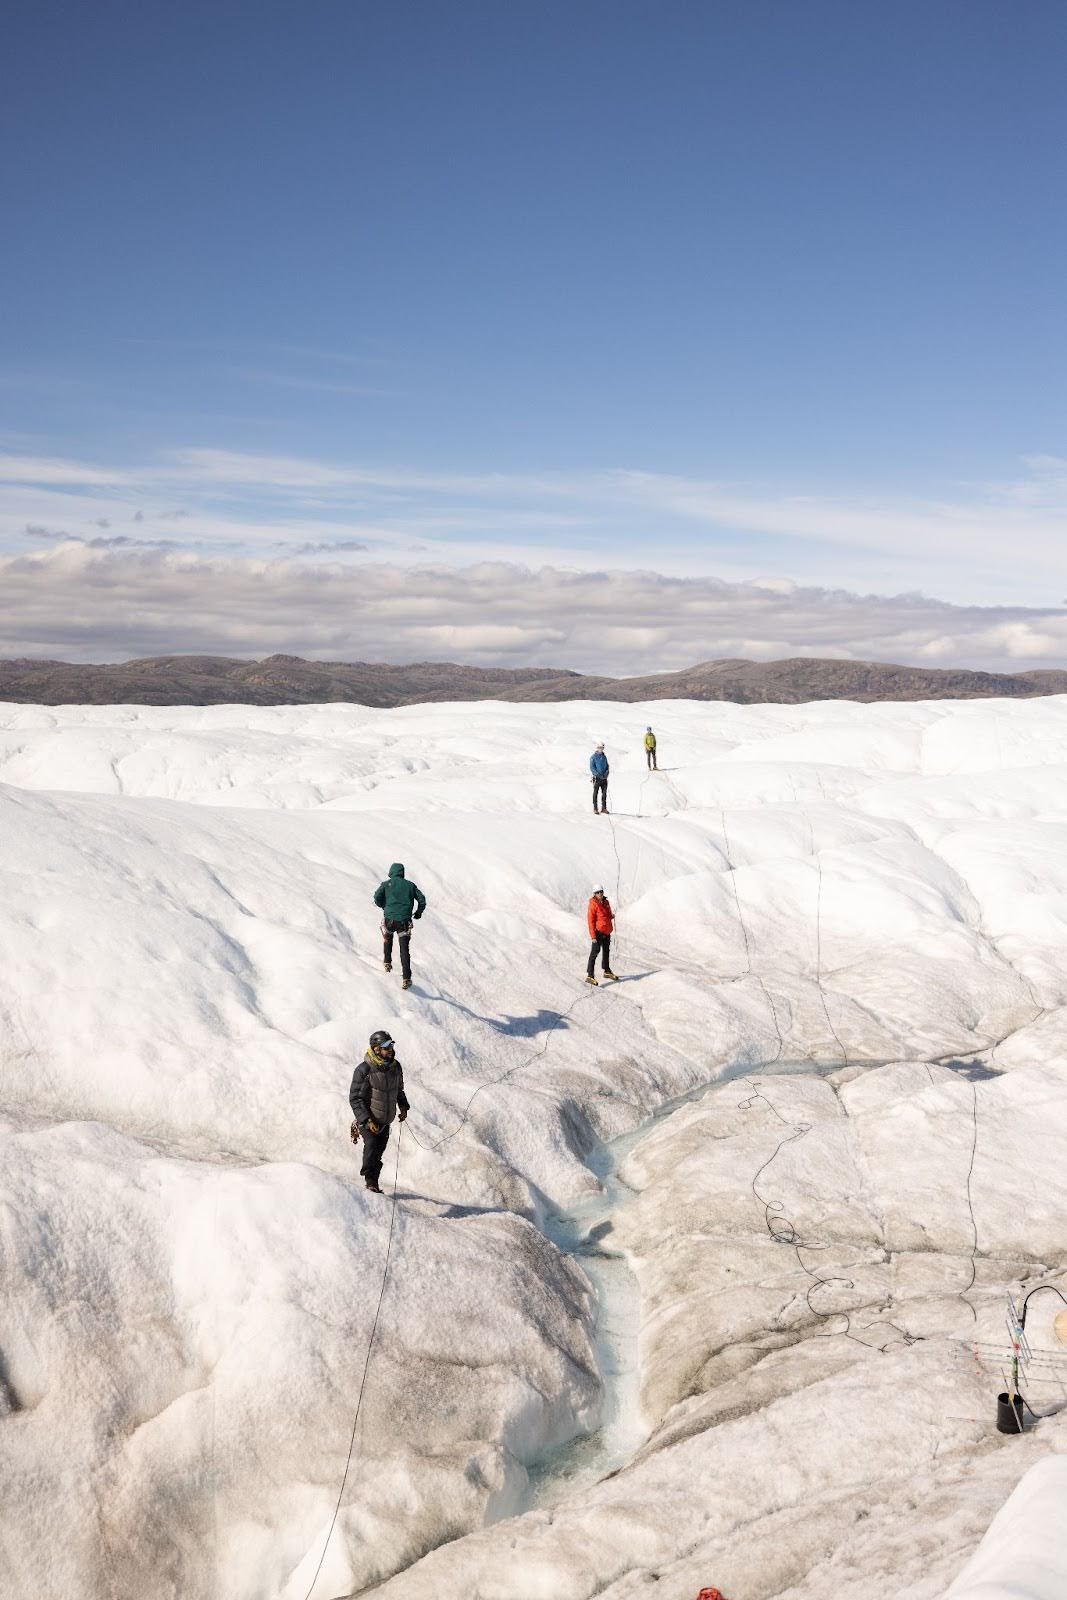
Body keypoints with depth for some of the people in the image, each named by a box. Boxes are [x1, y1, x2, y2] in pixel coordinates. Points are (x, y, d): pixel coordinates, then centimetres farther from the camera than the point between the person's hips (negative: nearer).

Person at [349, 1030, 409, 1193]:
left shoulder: (395, 1067, -1)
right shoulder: (364, 1070, -20)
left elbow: (399, 1090, 18)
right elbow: (354, 1099, -17)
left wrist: (403, 1106, 3)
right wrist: (367, 1120, -24)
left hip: (385, 1120, 5)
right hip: (367, 1119, -5)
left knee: (378, 1153, 11)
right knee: (371, 1144, -25)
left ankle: (373, 1184, 28)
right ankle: (370, 1179, -9)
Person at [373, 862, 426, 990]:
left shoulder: (387, 884, 7)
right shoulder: (410, 885, 13)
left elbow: (377, 897, -5)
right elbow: (422, 900, 8)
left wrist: (384, 907, 15)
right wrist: (418, 912, 26)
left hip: (389, 919, -1)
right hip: (404, 922, 1)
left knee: (387, 938, 33)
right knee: (405, 950, 4)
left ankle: (387, 962, 25)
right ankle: (406, 979, -5)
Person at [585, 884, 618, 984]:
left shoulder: (606, 902, 8)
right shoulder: (593, 905, -15)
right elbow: (591, 921, -17)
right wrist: (593, 936, -20)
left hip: (607, 932, 8)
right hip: (598, 932, -8)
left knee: (606, 951, 21)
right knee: (595, 952, -13)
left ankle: (607, 971, 38)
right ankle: (590, 975, -17)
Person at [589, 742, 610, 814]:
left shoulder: (604, 757, 12)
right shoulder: (593, 757, -4)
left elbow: (607, 766, 16)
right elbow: (592, 767, -9)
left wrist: (606, 773, -4)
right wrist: (598, 775, -18)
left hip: (604, 778, 5)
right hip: (597, 778, -5)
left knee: (604, 793, 3)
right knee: (595, 793, 0)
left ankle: (604, 808, 8)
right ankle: (595, 808, 4)